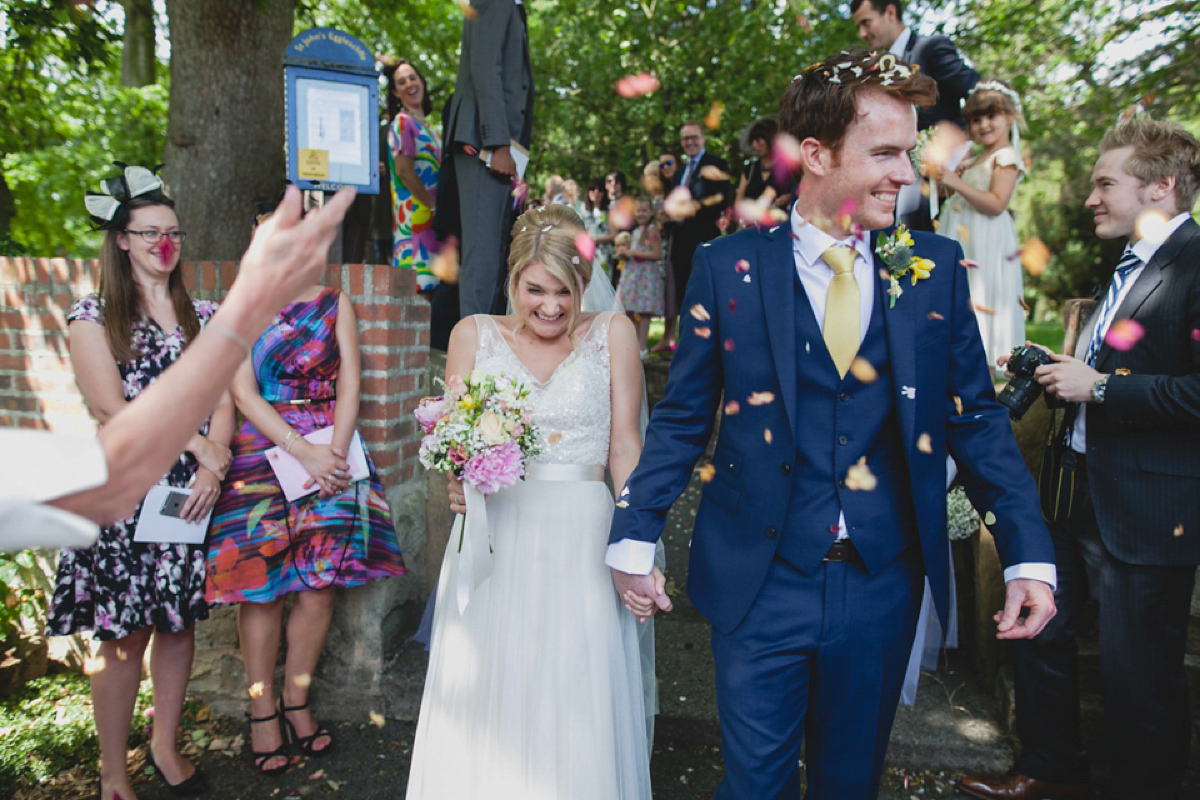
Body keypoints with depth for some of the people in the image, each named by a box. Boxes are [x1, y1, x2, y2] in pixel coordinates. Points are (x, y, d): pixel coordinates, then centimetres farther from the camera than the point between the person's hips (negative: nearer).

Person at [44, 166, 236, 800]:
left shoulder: (204, 316, 11)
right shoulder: (93, 316, 1)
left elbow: (223, 402, 5)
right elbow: (112, 410, -8)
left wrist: (212, 468, -10)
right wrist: (193, 441, -11)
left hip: (192, 491, 3)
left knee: (179, 623, 11)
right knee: (122, 636, 2)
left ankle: (166, 746, 29)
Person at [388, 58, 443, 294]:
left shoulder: (427, 127, 22)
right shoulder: (402, 123, -3)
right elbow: (404, 171, -13)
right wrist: (433, 204, -13)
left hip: (432, 213, 8)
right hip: (416, 211, -8)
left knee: (430, 284, 3)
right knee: (419, 284, -13)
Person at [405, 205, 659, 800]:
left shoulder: (612, 332, 6)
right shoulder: (474, 334, 9)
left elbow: (625, 446, 2)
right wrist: (455, 483, -12)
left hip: (582, 541, -1)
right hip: (494, 543, 1)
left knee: (576, 704, 3)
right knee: (488, 704, 6)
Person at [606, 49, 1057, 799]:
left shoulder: (936, 267, 0)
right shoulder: (729, 268, -6)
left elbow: (976, 416, 4)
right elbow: (681, 418, -1)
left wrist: (1030, 553, -2)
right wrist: (635, 534, -4)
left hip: (883, 585, 3)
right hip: (761, 581, -2)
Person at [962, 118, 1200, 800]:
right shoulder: (1131, 266, 15)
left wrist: (1098, 387, -20)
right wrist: (1070, 373, 6)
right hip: (1079, 488, 10)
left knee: (1139, 675, 5)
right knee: (1041, 630, 20)